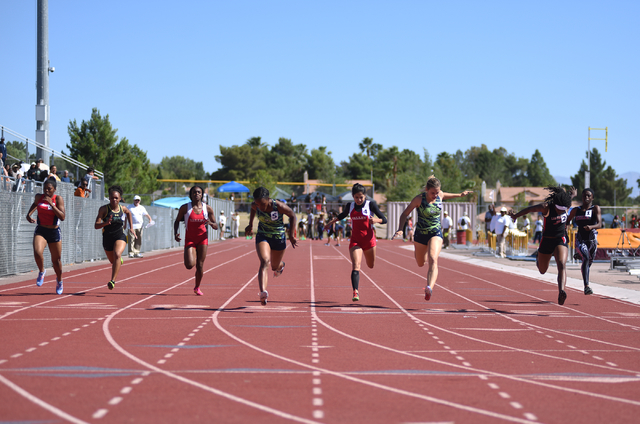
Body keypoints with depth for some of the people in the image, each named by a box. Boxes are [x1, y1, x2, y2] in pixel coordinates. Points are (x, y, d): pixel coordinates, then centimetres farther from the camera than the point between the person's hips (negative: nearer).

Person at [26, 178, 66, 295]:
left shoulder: (58, 199, -10)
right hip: (40, 231, 2)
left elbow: (62, 217, -20)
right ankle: (41, 271, 3)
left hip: (54, 232, -1)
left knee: (56, 259, 10)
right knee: (37, 252, -26)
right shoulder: (39, 197, 0)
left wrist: (51, 204, -26)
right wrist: (29, 214, 8)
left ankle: (59, 281, 36)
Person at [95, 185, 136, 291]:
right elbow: (96, 226, -15)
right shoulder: (103, 209, -11)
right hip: (107, 238, 1)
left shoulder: (123, 209, -2)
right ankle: (119, 261, 59)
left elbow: (129, 213, 25)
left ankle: (113, 281, -34)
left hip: (120, 237, -1)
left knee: (117, 255, -30)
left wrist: (131, 227, 23)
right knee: (113, 261, 18)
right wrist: (105, 223, -35)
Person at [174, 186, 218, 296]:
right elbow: (177, 221, 6)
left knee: (200, 265, 0)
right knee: (189, 265, -15)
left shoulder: (207, 208, -1)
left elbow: (216, 227, 3)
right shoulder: (185, 208, -5)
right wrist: (176, 233, -11)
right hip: (190, 239, -1)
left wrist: (210, 223, -20)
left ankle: (197, 287, 22)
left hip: (202, 238, 1)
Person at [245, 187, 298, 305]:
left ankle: (280, 265, 59)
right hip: (262, 236, 1)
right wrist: (250, 225, 18)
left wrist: (291, 235, -8)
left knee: (275, 267, 17)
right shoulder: (255, 206, -15)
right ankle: (263, 292, -41)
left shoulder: (279, 206, -25)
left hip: (279, 238, 0)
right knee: (265, 262, -25)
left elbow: (292, 216, -8)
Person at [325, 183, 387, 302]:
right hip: (355, 240, 0)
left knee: (371, 265, 16)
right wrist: (331, 222, 20)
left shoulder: (371, 204, -5)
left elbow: (384, 219, -7)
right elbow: (342, 215, 27)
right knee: (356, 265, -18)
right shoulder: (350, 206, 4)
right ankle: (355, 292, -27)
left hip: (369, 239, 0)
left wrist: (376, 220, -27)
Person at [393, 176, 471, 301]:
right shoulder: (419, 199, -16)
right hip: (420, 234, 0)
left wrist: (459, 195, 29)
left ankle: (429, 288, -40)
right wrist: (400, 229, -24)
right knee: (421, 263, 19)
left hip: (436, 233, 0)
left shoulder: (440, 195, -5)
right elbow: (405, 214, -11)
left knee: (433, 260, -24)